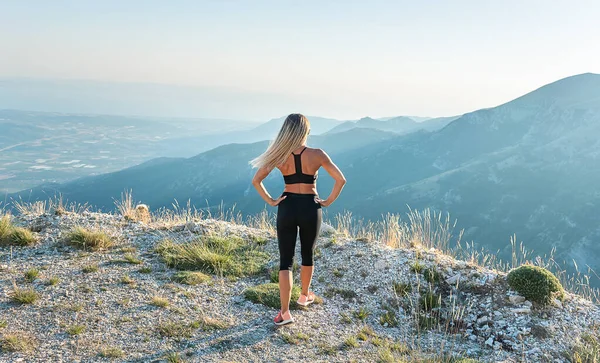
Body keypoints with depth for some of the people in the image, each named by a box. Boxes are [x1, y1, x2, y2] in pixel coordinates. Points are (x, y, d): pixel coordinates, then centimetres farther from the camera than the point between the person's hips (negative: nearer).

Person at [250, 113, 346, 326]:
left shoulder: (280, 156, -5)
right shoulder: (317, 155, -9)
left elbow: (256, 181, -6)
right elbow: (341, 180, -10)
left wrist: (271, 201, -1)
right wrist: (328, 201, -1)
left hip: (287, 208, 0)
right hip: (310, 208, 0)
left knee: (286, 261, 4)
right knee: (307, 254, 22)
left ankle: (285, 313, -3)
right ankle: (304, 296, 40)